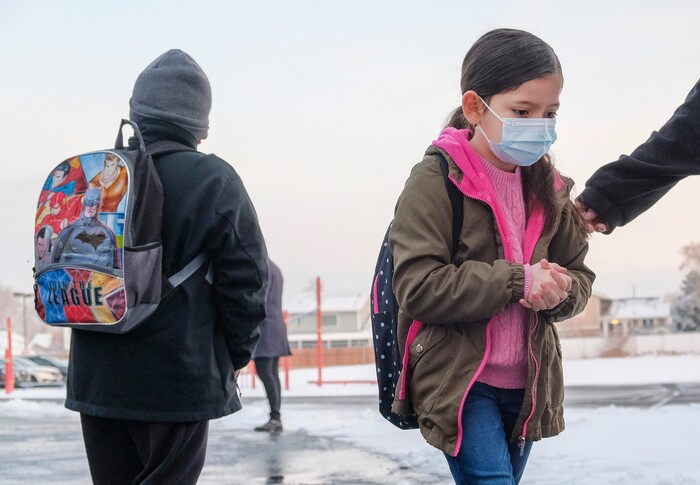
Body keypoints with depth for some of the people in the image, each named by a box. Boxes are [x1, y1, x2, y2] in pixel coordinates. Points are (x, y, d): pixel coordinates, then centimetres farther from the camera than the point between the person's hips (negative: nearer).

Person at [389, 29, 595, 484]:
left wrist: (561, 291, -12)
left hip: (527, 384, 6)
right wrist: (519, 281, -22)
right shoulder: (435, 181, -11)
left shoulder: (548, 187, 8)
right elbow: (418, 288, -19)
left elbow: (580, 275, 13)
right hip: (459, 381, -6)